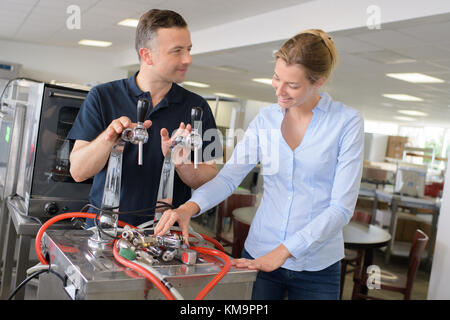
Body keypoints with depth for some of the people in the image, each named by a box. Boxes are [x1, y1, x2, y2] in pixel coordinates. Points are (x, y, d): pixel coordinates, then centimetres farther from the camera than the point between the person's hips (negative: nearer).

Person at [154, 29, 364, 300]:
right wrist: (190, 207, -21)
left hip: (317, 267, -2)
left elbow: (341, 207, -12)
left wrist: (283, 252, -17)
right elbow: (228, 177, -2)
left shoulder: (347, 122, -8)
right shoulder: (265, 120, 2)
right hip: (259, 256, 3)